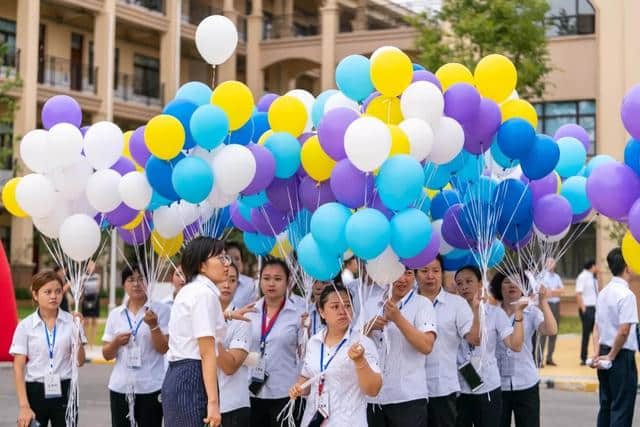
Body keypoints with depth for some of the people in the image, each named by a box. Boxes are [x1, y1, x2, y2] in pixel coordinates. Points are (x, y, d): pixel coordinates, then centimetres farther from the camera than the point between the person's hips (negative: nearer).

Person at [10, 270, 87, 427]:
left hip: (64, 391, 1)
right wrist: (24, 406, -10)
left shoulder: (71, 321, -1)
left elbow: (79, 361, -1)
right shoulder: (25, 326, -3)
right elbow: (18, 367, -3)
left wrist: (77, 332, -14)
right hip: (35, 392, 0)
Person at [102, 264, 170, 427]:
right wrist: (116, 342, -9)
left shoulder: (161, 310, 1)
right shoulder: (115, 314, 10)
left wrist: (153, 325, -20)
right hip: (120, 387, 3)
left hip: (151, 387, -3)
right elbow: (106, 354, 12)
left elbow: (164, 348, -5)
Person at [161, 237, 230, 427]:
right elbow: (207, 352, -17)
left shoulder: (189, 290, 18)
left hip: (177, 375, 10)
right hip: (193, 379, -10)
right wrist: (213, 402, -19)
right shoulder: (205, 293, -11)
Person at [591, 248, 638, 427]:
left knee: (606, 406, 15)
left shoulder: (603, 292, 9)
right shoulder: (626, 295, -16)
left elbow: (597, 327, 10)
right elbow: (624, 331, -22)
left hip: (605, 353, 8)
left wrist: (598, 354, 4)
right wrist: (611, 356, -11)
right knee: (622, 410, -2)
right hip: (622, 356, -8)